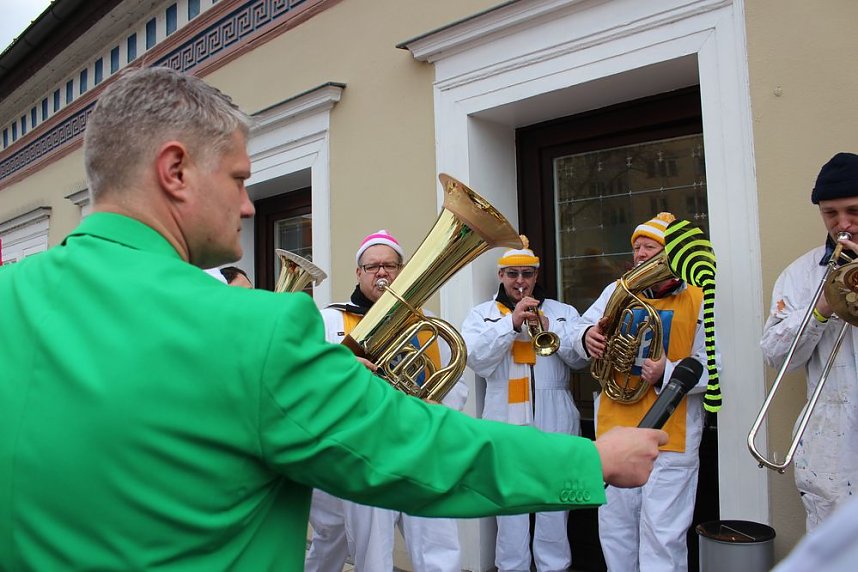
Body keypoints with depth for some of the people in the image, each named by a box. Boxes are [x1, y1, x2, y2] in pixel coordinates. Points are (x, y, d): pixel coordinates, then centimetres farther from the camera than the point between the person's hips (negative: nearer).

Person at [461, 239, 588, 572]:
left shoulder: (563, 313, 11)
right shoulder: (482, 315, 8)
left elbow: (581, 358, 0)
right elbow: (476, 360, -7)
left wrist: (548, 327, -13)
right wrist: (512, 323, -15)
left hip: (555, 420, 1)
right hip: (506, 421, 0)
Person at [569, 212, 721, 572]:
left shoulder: (697, 300, -5)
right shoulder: (617, 291, 6)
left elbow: (711, 367, -9)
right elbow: (580, 332, 6)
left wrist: (667, 373, -25)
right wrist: (587, 337, -16)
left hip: (671, 436, -4)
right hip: (614, 430, 4)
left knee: (662, 537, 3)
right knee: (615, 531, 17)